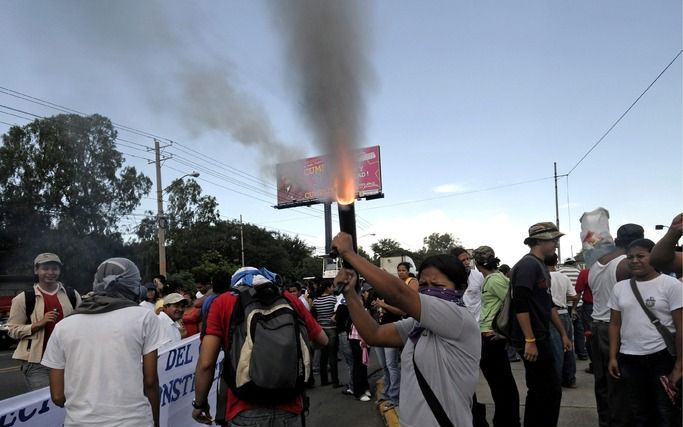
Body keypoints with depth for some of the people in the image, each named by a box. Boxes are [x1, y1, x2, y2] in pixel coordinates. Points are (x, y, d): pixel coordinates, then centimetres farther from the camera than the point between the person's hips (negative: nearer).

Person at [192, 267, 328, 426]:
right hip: (289, 407, 3)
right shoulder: (289, 298, 6)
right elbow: (322, 340, 14)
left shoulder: (223, 302, 1)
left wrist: (199, 403, 10)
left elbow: (206, 363, -4)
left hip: (246, 411, -2)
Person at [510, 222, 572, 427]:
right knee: (551, 391, -4)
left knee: (539, 391, 15)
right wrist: (530, 341, -24)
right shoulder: (528, 265, -15)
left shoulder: (542, 266, 15)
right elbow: (520, 305, -23)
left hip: (542, 338, 10)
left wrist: (563, 333, 22)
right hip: (532, 341, -10)